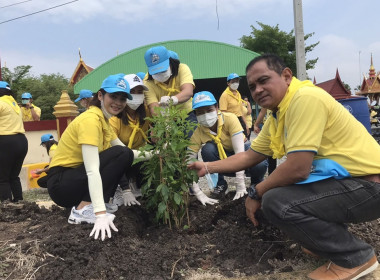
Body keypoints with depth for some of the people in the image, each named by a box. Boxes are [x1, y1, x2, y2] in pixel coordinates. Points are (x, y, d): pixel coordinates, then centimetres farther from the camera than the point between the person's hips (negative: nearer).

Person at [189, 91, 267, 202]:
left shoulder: (230, 118, -28)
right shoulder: (198, 133, -21)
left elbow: (239, 150, -35)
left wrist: (240, 185, -41)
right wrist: (197, 193, -37)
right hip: (221, 155, 2)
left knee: (260, 165, -35)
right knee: (207, 149, -31)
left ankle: (256, 182, 2)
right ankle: (220, 183, -7)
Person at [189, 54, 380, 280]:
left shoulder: (305, 98, -22)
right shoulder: (277, 116, 8)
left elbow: (298, 168, -28)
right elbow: (249, 157, 18)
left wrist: (256, 194, -13)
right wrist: (207, 167, 13)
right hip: (342, 177, 10)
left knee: (276, 201, -24)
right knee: (274, 186, 15)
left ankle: (356, 256, -5)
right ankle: (331, 240, 18)